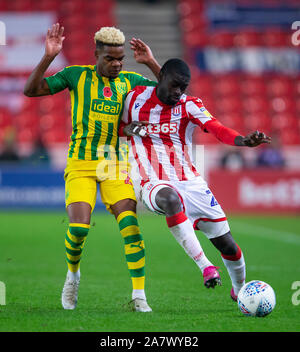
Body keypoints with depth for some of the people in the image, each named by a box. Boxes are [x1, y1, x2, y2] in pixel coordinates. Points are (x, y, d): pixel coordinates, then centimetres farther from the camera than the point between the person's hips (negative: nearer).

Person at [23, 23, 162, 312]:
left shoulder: (130, 81, 7)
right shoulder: (77, 75, 3)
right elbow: (31, 90, -2)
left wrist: (151, 63, -7)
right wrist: (48, 57, -15)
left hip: (116, 165, 1)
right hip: (80, 165, -1)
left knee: (129, 224, -16)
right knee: (78, 227, -16)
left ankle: (139, 296, -12)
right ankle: (73, 274, 17)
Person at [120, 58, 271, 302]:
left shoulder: (190, 105, -3)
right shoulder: (136, 98, 2)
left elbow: (217, 129, -20)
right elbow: (119, 128, 18)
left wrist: (244, 141, -40)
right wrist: (128, 129, -7)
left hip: (191, 182, 2)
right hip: (155, 185, -2)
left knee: (227, 245, 1)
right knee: (171, 199, -41)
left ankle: (240, 290, 31)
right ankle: (204, 265, -37)